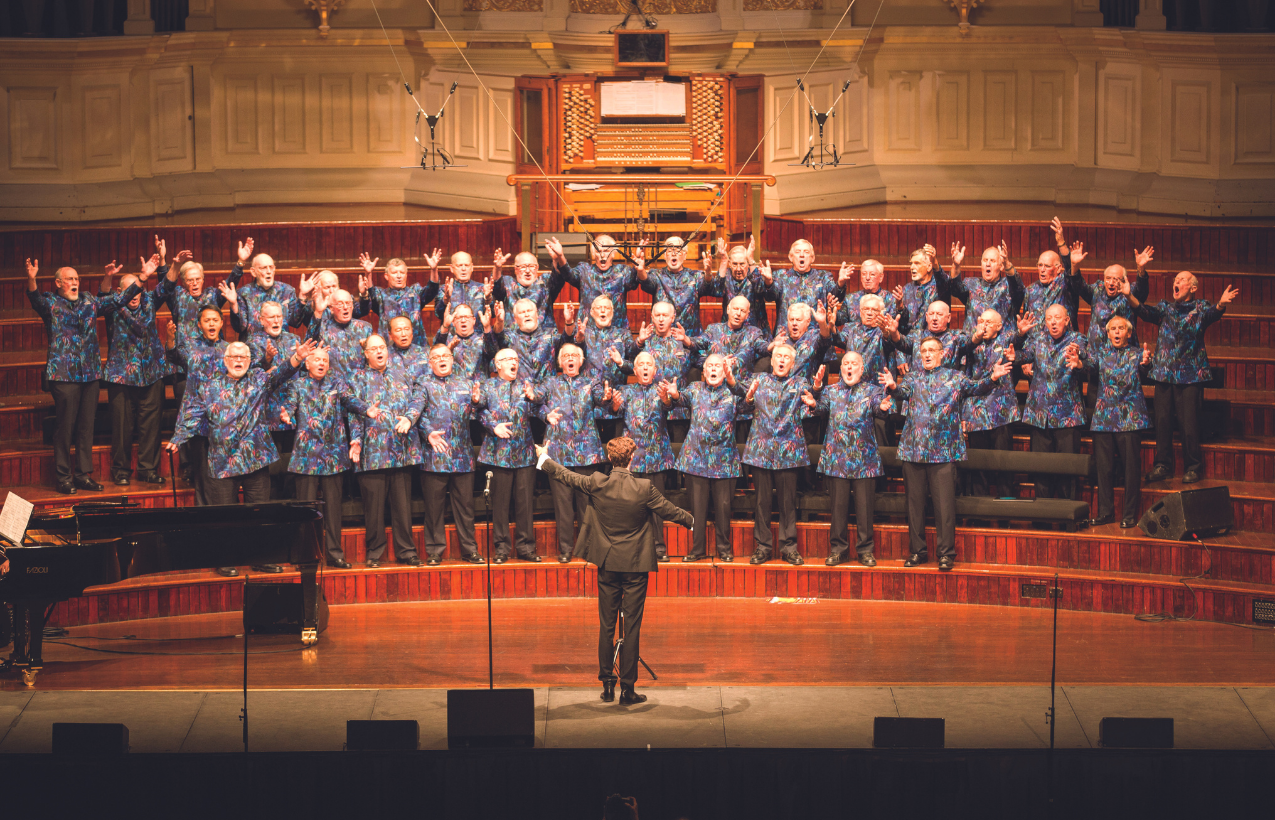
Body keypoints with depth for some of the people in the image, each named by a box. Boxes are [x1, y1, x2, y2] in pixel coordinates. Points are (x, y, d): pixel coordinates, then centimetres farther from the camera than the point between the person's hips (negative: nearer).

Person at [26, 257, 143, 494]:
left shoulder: (89, 301, 15)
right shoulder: (50, 303, 1)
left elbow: (118, 300, 12)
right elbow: (35, 300, -20)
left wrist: (142, 278, 1)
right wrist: (31, 280, -41)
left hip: (90, 374, 5)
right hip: (63, 374, -5)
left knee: (86, 426, 8)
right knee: (65, 427, -3)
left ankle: (83, 474, 16)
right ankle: (63, 477, 3)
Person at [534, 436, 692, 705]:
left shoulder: (597, 484, -8)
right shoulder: (644, 489, -14)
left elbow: (567, 476, 8)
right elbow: (670, 511, -3)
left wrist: (544, 459, 26)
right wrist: (693, 521, 17)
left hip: (607, 564, 3)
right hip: (635, 565, -3)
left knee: (606, 626, 11)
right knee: (632, 627, 2)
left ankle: (607, 685, 16)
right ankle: (627, 689, 3)